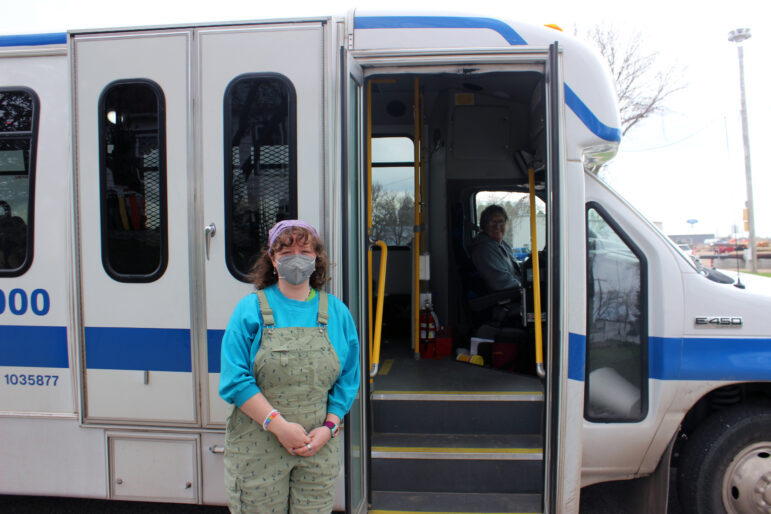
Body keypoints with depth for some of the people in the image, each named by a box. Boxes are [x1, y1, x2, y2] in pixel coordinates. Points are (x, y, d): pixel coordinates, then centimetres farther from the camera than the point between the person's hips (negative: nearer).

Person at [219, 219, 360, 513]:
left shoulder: (337, 312, 6)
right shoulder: (250, 310, -2)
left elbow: (347, 381, 7)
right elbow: (234, 380, -7)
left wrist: (328, 427, -5)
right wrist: (279, 425, -14)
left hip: (319, 450, 2)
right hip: (258, 450, -2)